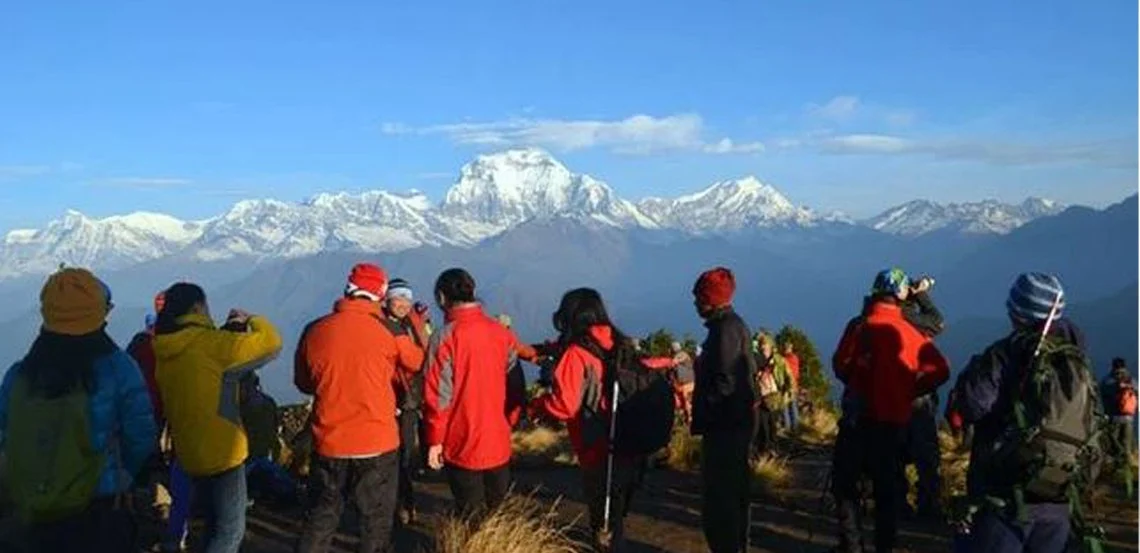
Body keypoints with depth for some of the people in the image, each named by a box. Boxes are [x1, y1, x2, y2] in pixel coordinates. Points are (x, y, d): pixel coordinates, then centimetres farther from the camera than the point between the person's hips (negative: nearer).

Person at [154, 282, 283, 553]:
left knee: (216, 526, 23)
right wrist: (252, 319, 1)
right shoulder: (209, 343, -18)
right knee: (231, 531, 2)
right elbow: (270, 342, -18)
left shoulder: (165, 352, 5)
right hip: (222, 453, -8)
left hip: (191, 453, 8)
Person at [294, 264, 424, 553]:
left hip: (329, 444, 3)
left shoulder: (314, 331, -3)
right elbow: (419, 363, 10)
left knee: (320, 520, 17)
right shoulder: (390, 333, -9)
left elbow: (303, 383, 12)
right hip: (377, 444, -2)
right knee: (377, 523, 11)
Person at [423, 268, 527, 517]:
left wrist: (435, 440, -4)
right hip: (499, 443, 4)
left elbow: (438, 393, -13)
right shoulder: (502, 333, 0)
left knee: (471, 519, 8)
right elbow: (515, 384, 6)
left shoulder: (445, 337, -13)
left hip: (463, 445, -4)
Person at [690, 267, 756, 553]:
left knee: (718, 498, -7)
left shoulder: (725, 329, -16)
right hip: (736, 422, 11)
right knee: (733, 492, 18)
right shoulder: (736, 325, 15)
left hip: (724, 425, -11)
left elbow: (723, 383, -22)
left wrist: (702, 416, -14)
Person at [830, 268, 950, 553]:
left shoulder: (860, 325, -10)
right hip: (895, 418, 3)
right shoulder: (911, 333, -2)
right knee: (887, 485, 15)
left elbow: (841, 366, -8)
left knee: (844, 479, 10)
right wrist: (910, 390, 7)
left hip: (859, 415, -3)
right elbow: (940, 370, -4)